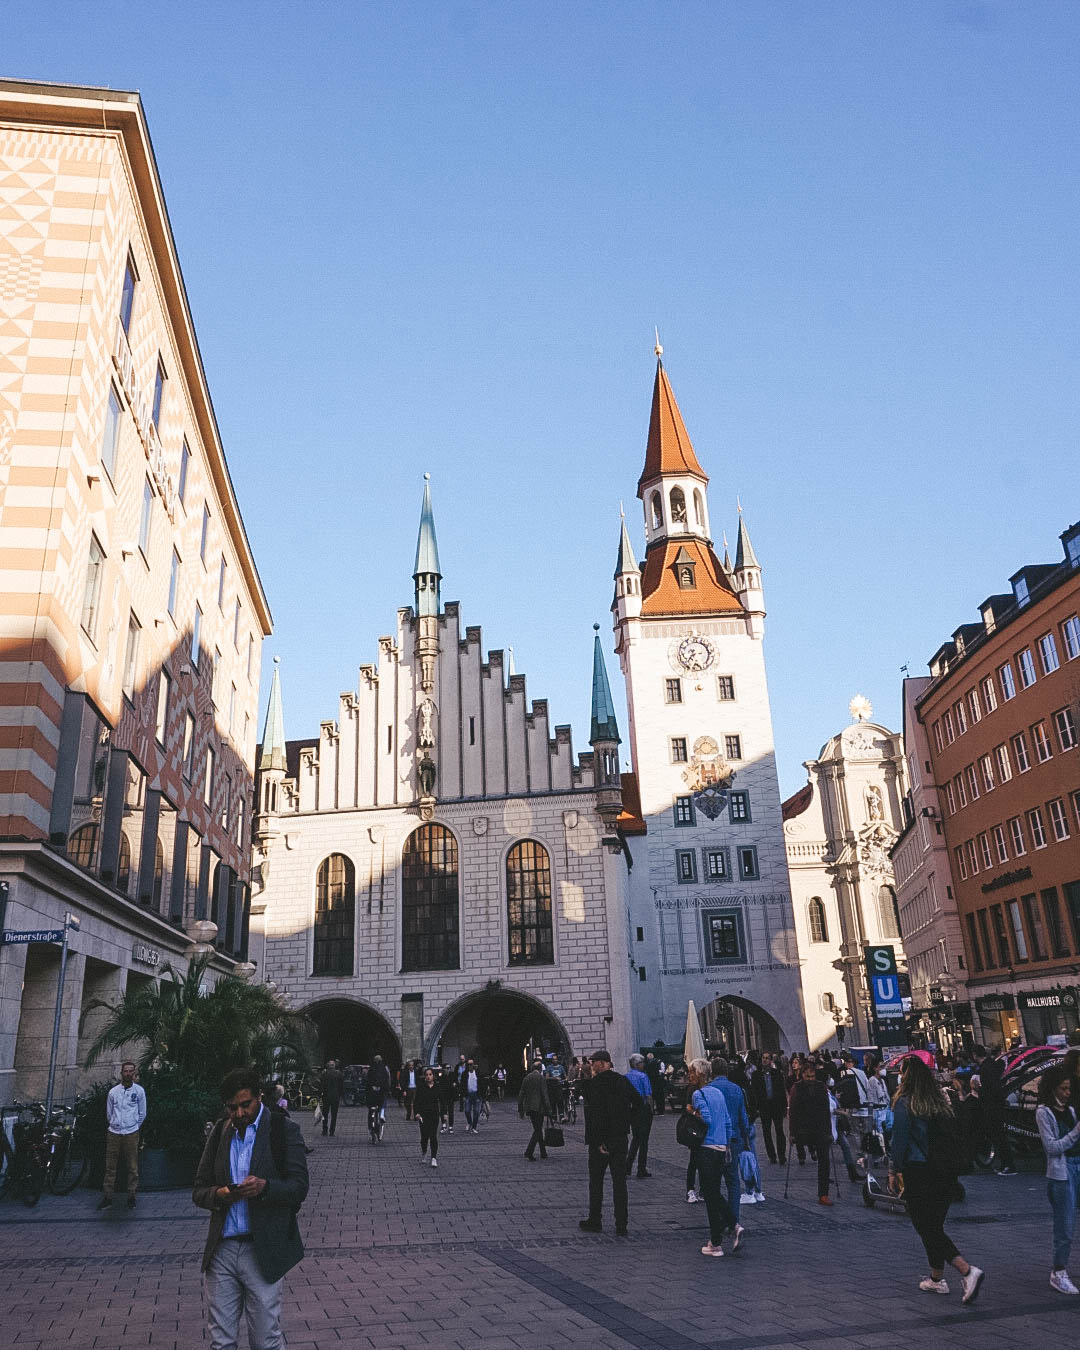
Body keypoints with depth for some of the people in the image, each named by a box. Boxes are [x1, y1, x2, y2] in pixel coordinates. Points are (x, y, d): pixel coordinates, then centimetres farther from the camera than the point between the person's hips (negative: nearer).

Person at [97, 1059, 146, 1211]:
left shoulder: (139, 1090, 2)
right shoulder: (113, 1091, 7)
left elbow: (142, 1113, 8)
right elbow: (109, 1113, 16)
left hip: (131, 1133, -2)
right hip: (114, 1133, 2)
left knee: (132, 1167, -1)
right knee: (110, 1167, 2)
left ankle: (131, 1196, 5)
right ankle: (107, 1197, 8)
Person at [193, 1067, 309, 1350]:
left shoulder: (284, 1129, -4)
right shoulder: (220, 1132, 8)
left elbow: (299, 1186, -8)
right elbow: (198, 1191, 8)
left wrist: (264, 1186, -26)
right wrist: (219, 1194, -14)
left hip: (262, 1251, -3)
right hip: (221, 1250, 3)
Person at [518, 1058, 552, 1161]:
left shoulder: (526, 1078, 7)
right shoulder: (541, 1078, -9)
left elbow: (521, 1095, 9)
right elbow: (544, 1095, -12)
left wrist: (521, 1110, 15)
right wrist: (548, 1110, -7)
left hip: (529, 1108, 6)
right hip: (539, 1107, -6)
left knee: (538, 1129, 17)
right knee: (537, 1130, 0)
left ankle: (543, 1152, 23)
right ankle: (529, 1152, -11)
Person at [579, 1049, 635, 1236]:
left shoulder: (597, 1082, -14)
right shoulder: (622, 1081, 4)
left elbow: (597, 1112, -20)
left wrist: (598, 1140, -18)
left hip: (602, 1140, -5)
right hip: (621, 1137, 5)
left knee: (596, 1180, 10)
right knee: (619, 1182, 8)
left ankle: (595, 1221, 18)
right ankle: (621, 1225, 8)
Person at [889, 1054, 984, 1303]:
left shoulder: (904, 1104, -12)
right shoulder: (942, 1101, 6)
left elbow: (900, 1140, -12)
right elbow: (952, 1136, 10)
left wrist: (894, 1172, -2)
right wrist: (951, 1166, 19)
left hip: (919, 1172, -7)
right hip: (947, 1171, 7)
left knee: (927, 1228, -1)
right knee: (935, 1225, 19)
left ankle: (967, 1271, -16)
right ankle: (936, 1278, 26)